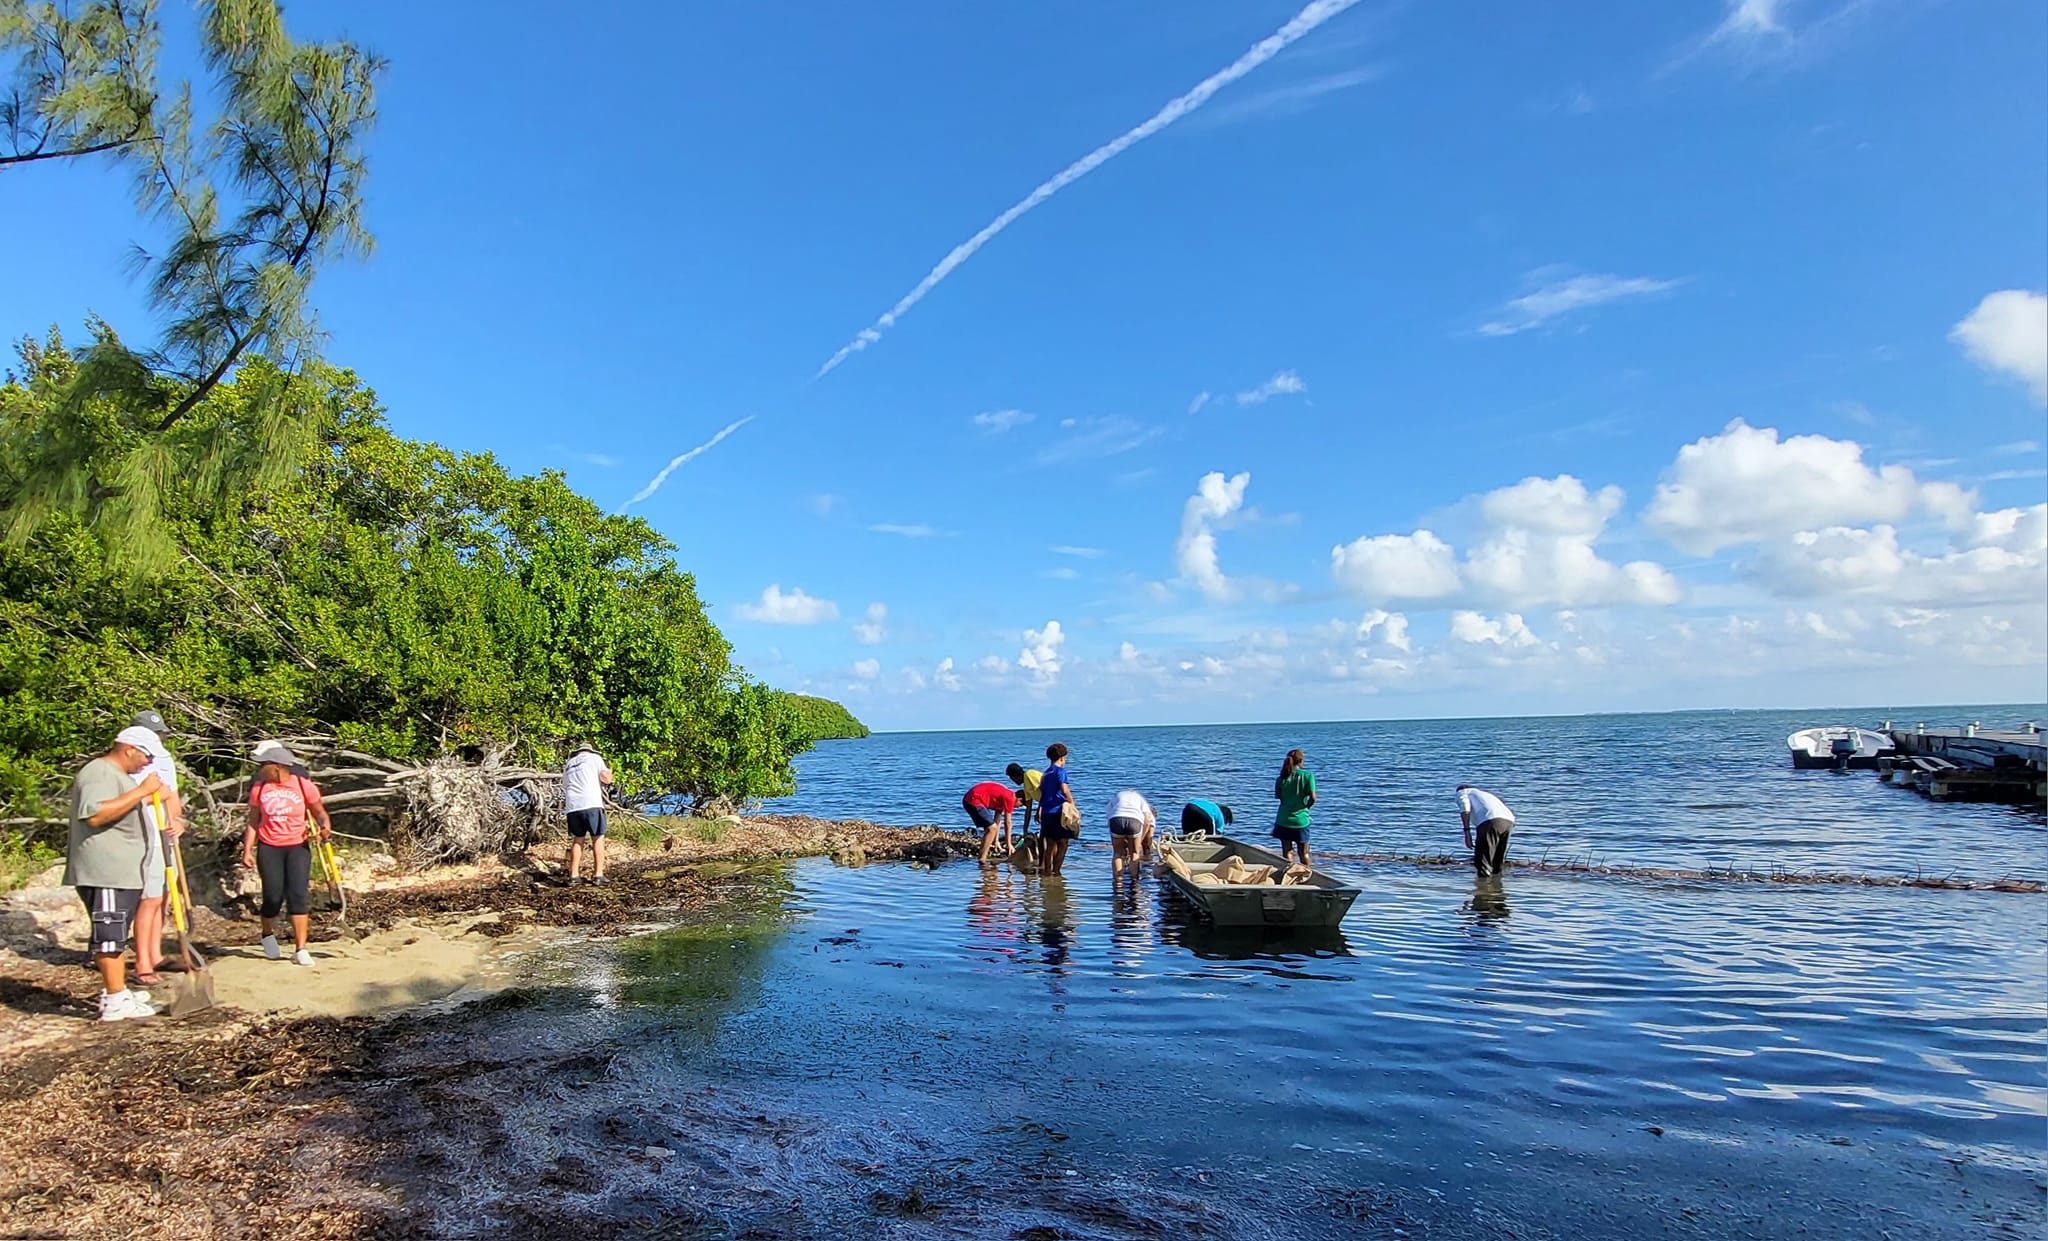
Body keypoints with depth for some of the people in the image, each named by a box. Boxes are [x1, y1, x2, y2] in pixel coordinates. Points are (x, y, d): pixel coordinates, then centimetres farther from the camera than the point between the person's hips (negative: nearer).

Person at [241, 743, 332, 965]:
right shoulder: (259, 789, 0)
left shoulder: (304, 786, -5)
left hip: (298, 847, -1)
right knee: (273, 897, 1)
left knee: (298, 895, -8)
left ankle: (300, 950, -3)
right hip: (269, 848, 1)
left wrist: (325, 826, -17)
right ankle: (268, 935, 33)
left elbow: (319, 812, 4)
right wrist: (247, 850, 1)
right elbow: (253, 822, 7)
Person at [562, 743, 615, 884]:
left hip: (572, 806, 5)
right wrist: (609, 772, 23)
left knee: (577, 839, 14)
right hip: (591, 804, -5)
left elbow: (565, 787, 25)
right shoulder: (594, 758, 10)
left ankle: (574, 875, 10)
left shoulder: (568, 764, 25)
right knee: (598, 838, 2)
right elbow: (606, 779, 4)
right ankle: (598, 875, -2)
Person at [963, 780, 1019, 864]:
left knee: (989, 828, 19)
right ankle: (982, 860, -13)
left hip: (968, 800, 11)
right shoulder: (1009, 798, -9)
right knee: (991, 828, -11)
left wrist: (995, 840, 27)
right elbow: (1007, 823, -4)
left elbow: (997, 820, 25)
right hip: (974, 800, -11)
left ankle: (982, 858, 19)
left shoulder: (1003, 796, 20)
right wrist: (1008, 843, 5)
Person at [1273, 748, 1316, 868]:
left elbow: (1280, 797, -1)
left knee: (1286, 853, 8)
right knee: (1304, 854, 10)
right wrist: (1305, 807, 6)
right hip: (1301, 819, -2)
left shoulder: (1282, 778, 2)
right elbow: (1313, 798, -11)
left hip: (1283, 820, 2)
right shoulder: (1308, 775, -5)